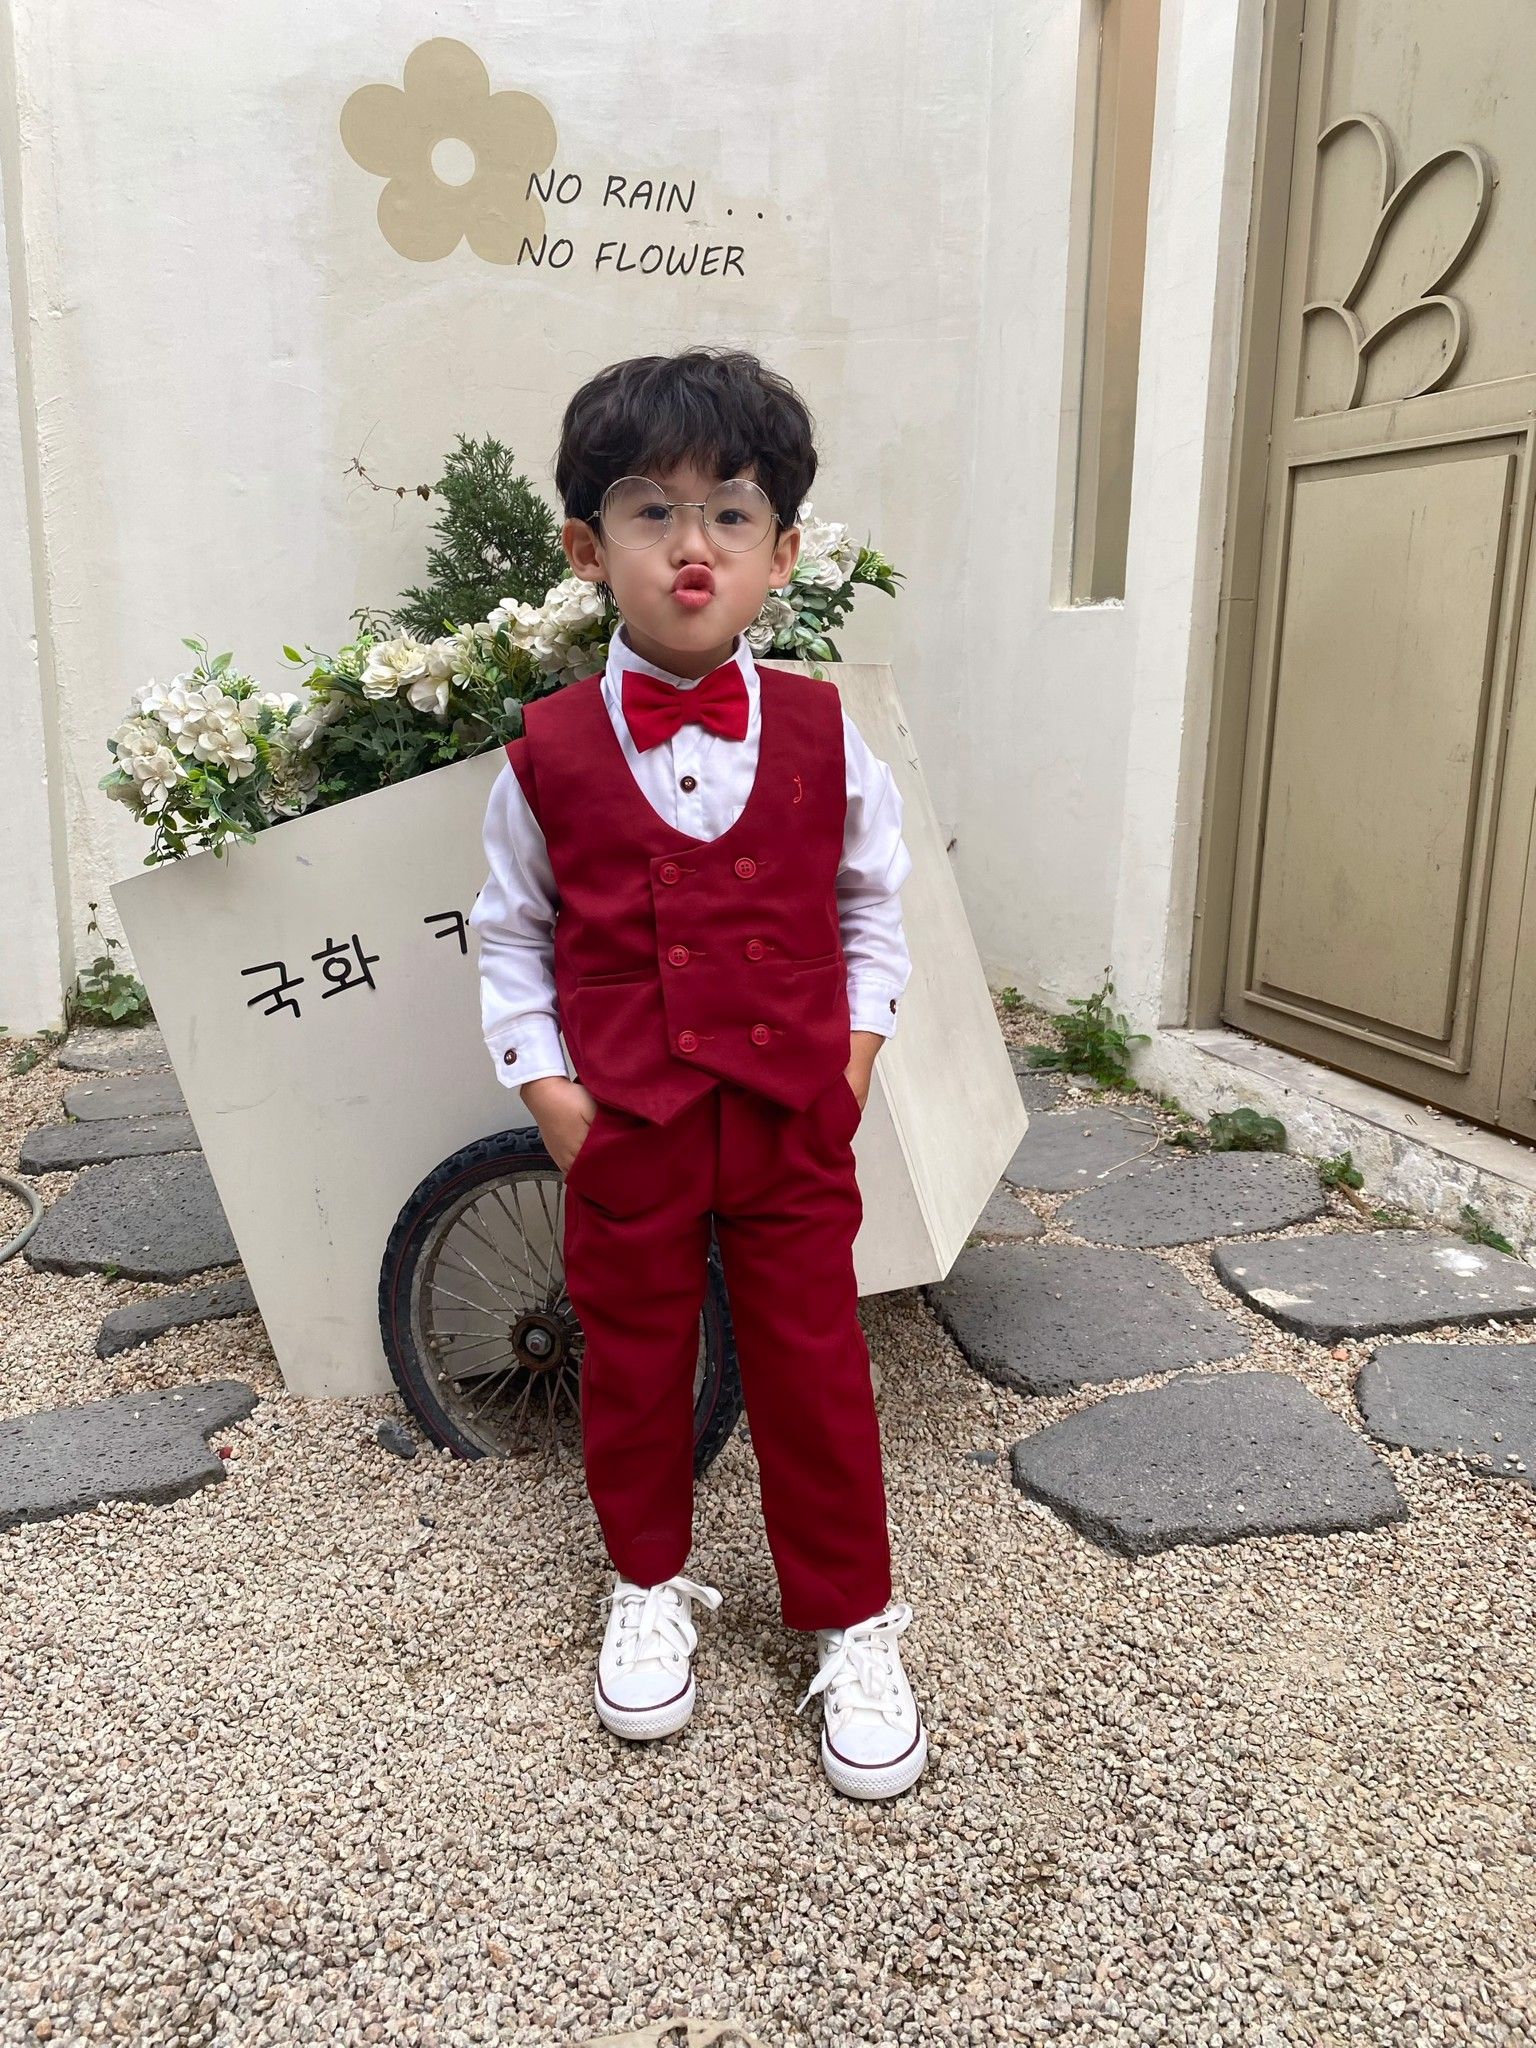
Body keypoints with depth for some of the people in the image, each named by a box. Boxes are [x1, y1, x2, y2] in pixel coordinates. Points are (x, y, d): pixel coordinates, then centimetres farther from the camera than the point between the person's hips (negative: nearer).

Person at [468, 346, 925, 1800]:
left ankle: (852, 1624, 29)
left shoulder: (822, 738, -3)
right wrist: (552, 1095, -6)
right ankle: (649, 1586, 39)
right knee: (632, 1362, 15)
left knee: (814, 1367, 9)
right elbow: (510, 936, 3)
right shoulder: (549, 755, -5)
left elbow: (873, 902, 9)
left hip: (795, 1128, 1)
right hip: (626, 1132, 0)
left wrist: (853, 1057, 1)